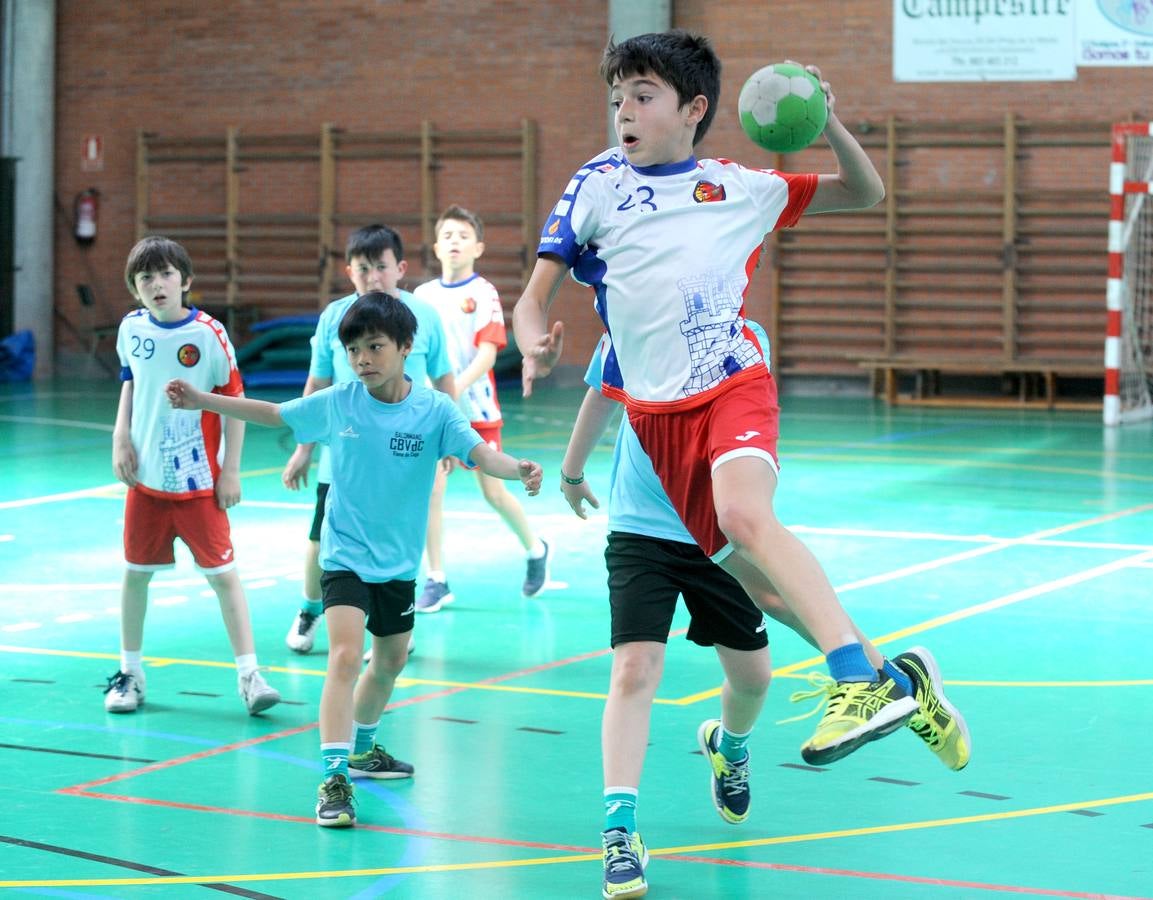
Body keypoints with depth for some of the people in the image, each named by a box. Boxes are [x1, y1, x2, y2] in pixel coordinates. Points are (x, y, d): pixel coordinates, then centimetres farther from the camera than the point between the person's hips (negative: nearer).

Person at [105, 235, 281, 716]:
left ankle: (249, 675, 1)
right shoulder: (131, 329, 0)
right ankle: (130, 672, 23)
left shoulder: (209, 333, -13)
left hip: (199, 479, -4)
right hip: (145, 477, 4)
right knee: (135, 571, 9)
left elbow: (234, 400, -7)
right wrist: (121, 438, 3)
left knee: (222, 573, -3)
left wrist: (231, 470, -9)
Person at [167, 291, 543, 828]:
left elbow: (481, 453, -23)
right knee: (345, 656, -20)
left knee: (391, 660, 20)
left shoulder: (434, 410, -11)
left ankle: (362, 748, 45)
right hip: (345, 556, -3)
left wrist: (518, 469, -44)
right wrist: (200, 401, 5)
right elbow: (273, 414, 6)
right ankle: (333, 778, -23)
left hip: (398, 562, 3)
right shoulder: (336, 404, -8)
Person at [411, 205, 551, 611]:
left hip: (477, 409, -3)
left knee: (493, 492, 4)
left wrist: (456, 387, -30)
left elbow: (487, 352, -17)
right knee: (431, 489, -6)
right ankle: (436, 581, 2)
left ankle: (535, 550, 30)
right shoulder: (423, 295, 5)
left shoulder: (484, 294, -7)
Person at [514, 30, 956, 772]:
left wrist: (830, 124, 0)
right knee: (730, 565, 3)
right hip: (653, 410, 3)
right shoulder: (598, 186, 9)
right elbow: (533, 301, 9)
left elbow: (865, 193, 20)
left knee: (745, 517, -31)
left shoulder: (738, 187, 9)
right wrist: (536, 345, -15)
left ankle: (861, 683, -39)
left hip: (734, 386, -3)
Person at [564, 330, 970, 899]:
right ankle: (619, 832, -14)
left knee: (751, 675, 14)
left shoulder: (745, 341, -12)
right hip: (639, 529, -1)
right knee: (634, 669, -18)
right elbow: (600, 397, 12)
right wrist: (572, 471, 27)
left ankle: (727, 746, 51)